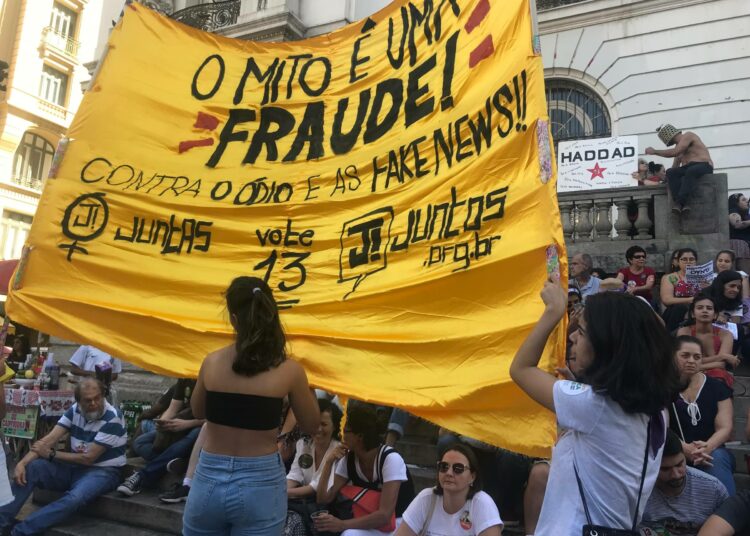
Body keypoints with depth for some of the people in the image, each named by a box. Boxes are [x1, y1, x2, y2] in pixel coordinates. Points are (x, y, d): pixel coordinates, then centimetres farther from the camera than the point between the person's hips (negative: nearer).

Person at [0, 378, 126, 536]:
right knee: (31, 468, -15)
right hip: (74, 467, 6)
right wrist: (22, 462, -22)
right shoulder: (74, 410, 0)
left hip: (102, 471, -6)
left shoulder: (112, 419, -20)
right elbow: (49, 439, -6)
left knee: (75, 498, -36)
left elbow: (88, 458, -17)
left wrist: (51, 454, -9)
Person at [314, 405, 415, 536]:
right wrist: (329, 462, -15)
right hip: (370, 524, 6)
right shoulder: (348, 459, -4)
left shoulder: (391, 459, -23)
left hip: (399, 525, -6)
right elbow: (323, 499, -6)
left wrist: (342, 524, -34)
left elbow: (384, 515, -28)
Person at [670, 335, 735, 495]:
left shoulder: (717, 388, 9)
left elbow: (725, 428, 0)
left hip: (711, 453, 2)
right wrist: (684, 448, -28)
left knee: (717, 458, -33)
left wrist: (707, 447, -23)